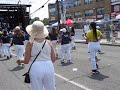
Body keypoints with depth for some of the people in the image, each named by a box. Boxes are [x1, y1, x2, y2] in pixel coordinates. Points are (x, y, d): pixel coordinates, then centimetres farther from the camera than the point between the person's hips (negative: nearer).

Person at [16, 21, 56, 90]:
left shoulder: (30, 44, -7)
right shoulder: (48, 42, -1)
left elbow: (26, 61, -2)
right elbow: (53, 59, 3)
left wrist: (20, 61, 19)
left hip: (36, 68, -2)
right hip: (48, 67, 2)